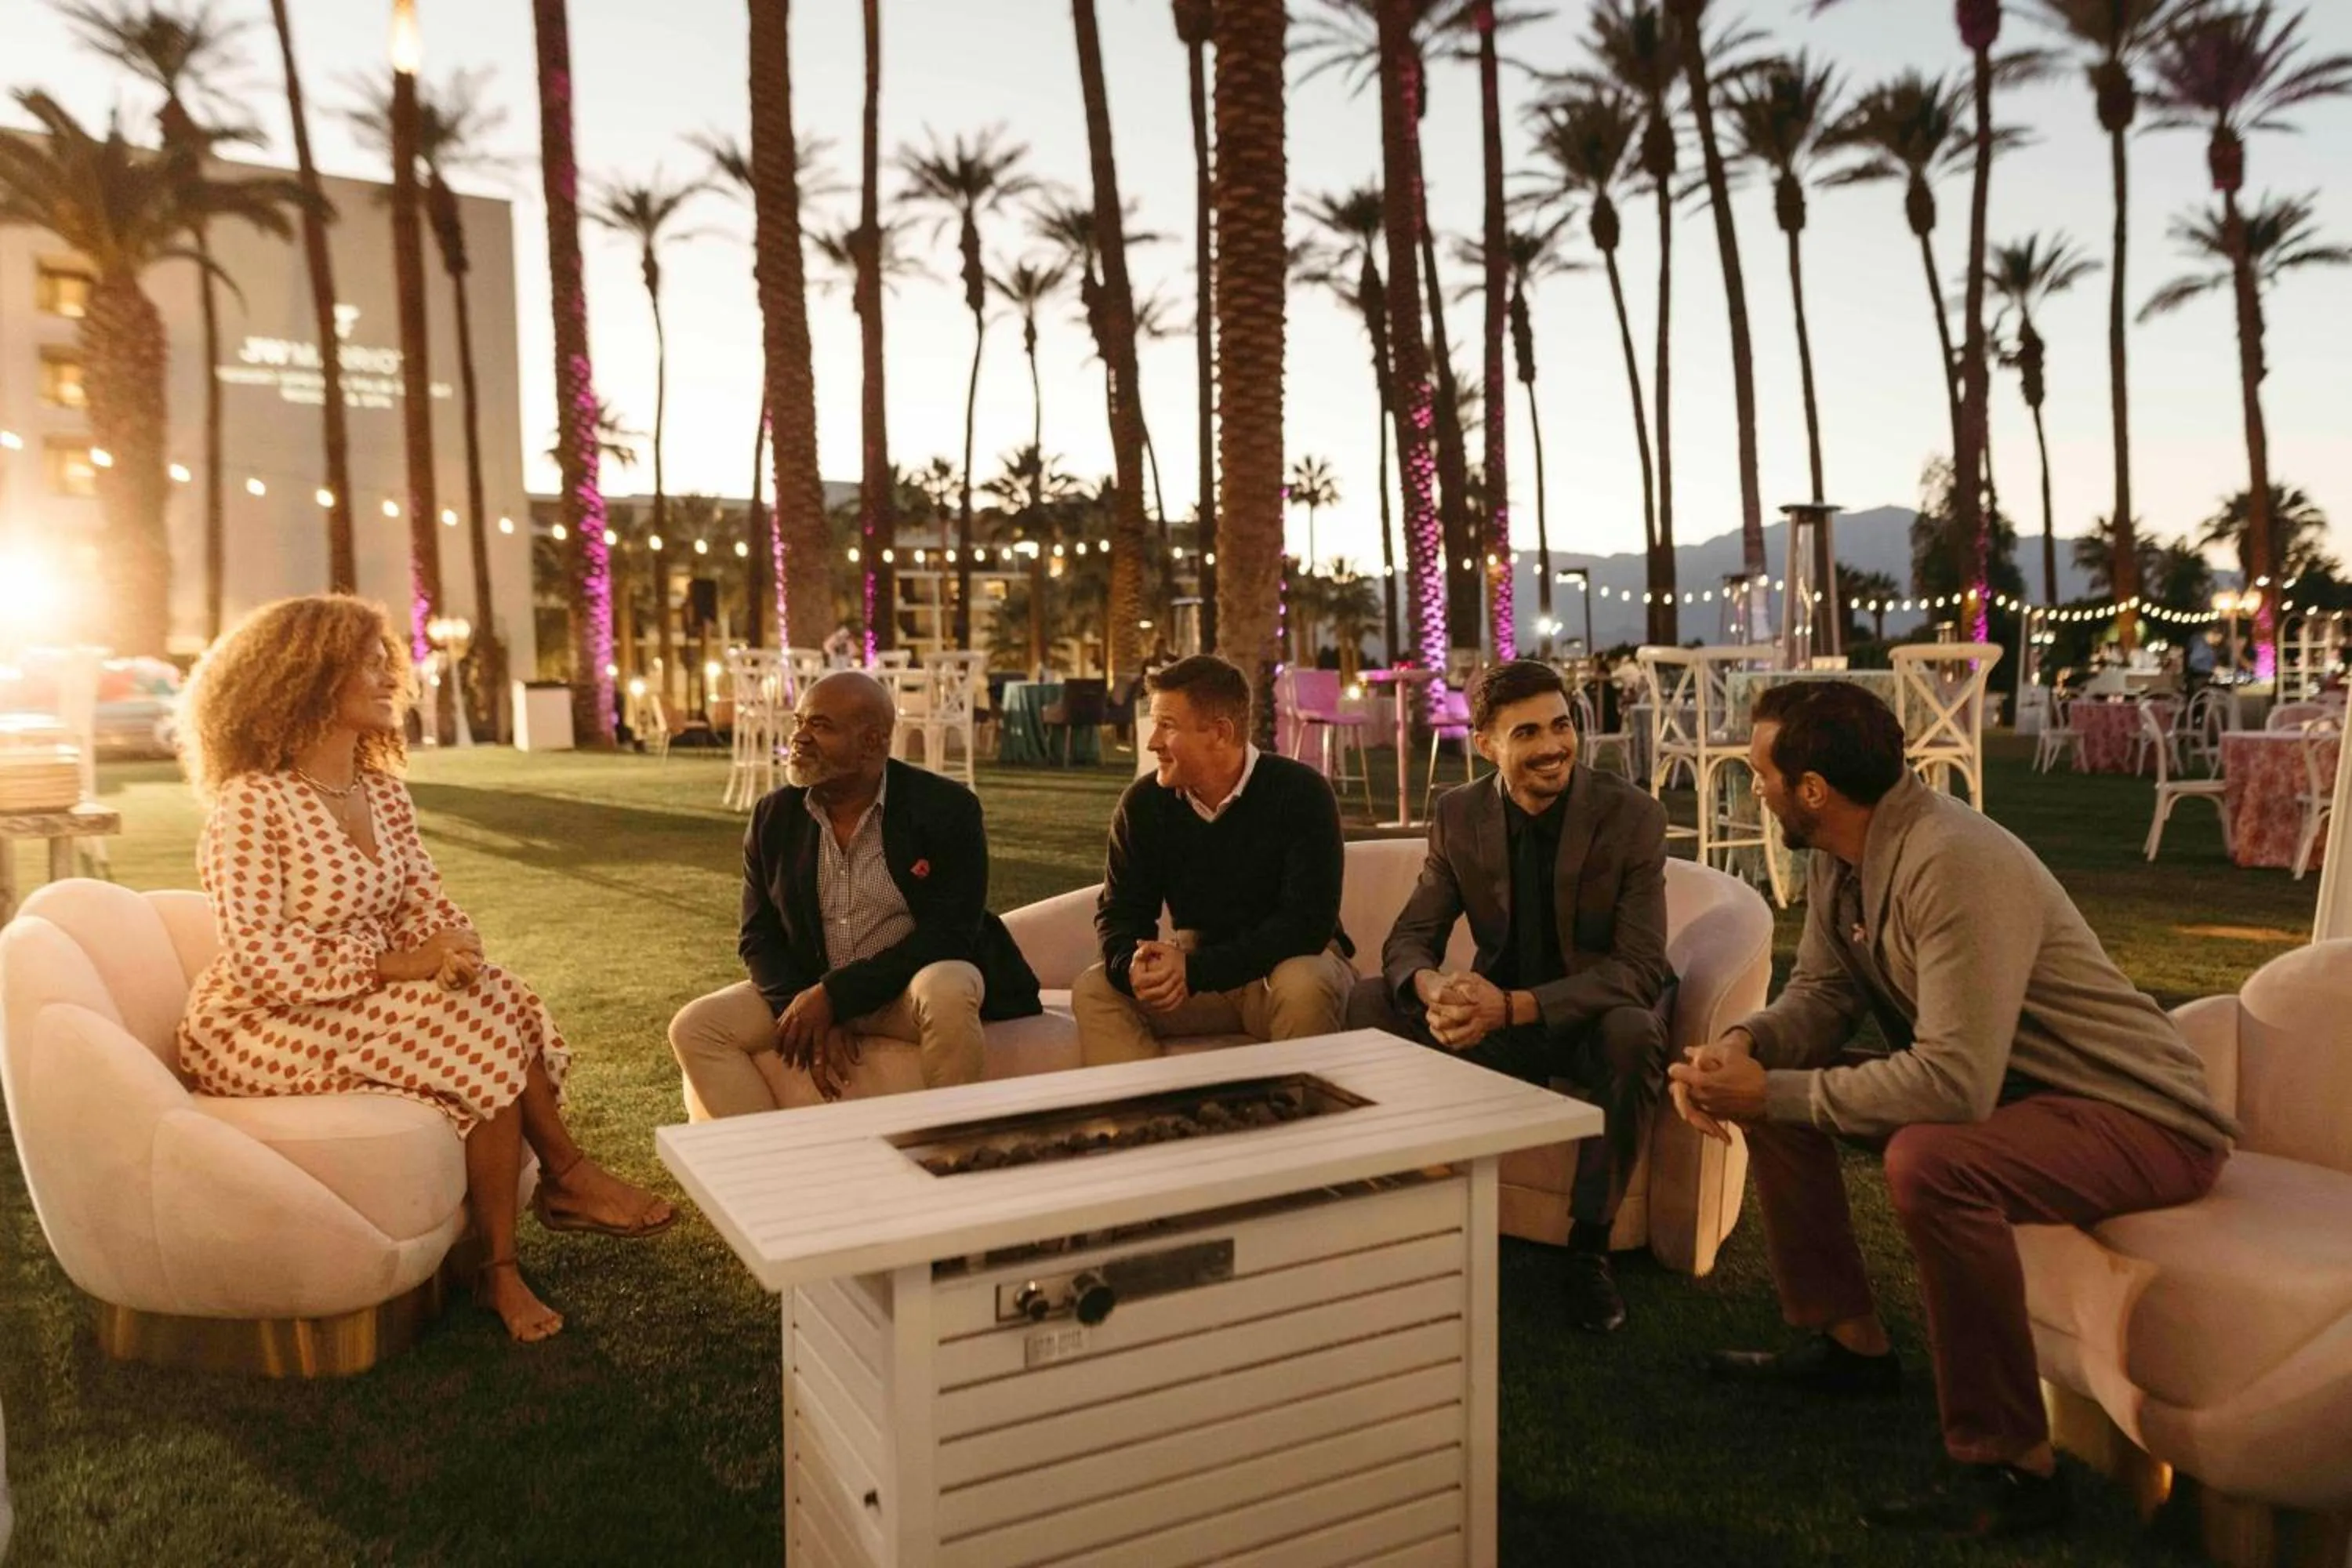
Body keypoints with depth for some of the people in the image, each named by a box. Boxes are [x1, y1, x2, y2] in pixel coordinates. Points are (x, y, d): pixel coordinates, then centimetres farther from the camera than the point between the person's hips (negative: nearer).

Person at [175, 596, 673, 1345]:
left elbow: (425, 900, 5)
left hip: (371, 999, 7)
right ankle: (567, 1179, -4)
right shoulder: (251, 805, -17)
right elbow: (255, 958, -22)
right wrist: (395, 965, -27)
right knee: (485, 1039, -24)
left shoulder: (382, 791, 7)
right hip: (265, 1029, -7)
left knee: (505, 1012, -17)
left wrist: (453, 946, -18)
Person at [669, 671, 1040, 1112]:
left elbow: (951, 931, -15)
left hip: (910, 988, -4)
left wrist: (834, 996, -21)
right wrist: (811, 1016, -15)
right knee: (695, 1028, -15)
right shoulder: (774, 818, 3)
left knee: (947, 995, -36)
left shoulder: (946, 807, -11)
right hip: (810, 993, 4)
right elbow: (759, 937, 5)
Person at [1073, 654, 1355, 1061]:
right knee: (1094, 991, -17)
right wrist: (1132, 965, -27)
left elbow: (1308, 922, -23)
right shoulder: (1143, 803, -5)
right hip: (1193, 967, 4)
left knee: (1302, 988, -36)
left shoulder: (1300, 794, -18)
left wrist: (1197, 970, -32)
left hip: (1291, 960, -3)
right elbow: (1120, 909, -1)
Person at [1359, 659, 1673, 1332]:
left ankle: (1589, 1246, -16)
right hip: (1499, 1018, 3)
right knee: (1371, 1003, -17)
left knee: (1633, 1036, -37)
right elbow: (1410, 936, -2)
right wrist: (1432, 986, -29)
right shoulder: (1459, 814, -4)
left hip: (1594, 1020, -3)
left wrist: (1514, 1007, -33)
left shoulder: (1632, 815, -15)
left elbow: (1639, 968, -20)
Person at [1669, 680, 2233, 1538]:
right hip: (2006, 1084, 9)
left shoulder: (1956, 866, -30)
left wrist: (1772, 1093, -27)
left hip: (2138, 1118, -9)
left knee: (1928, 1162, -37)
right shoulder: (1842, 852, -2)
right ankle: (1851, 1341, 16)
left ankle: (2012, 1466, -17)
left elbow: (1954, 1081, -35)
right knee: (1774, 1082, 4)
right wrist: (1743, 1046, -16)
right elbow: (1821, 988, 5)